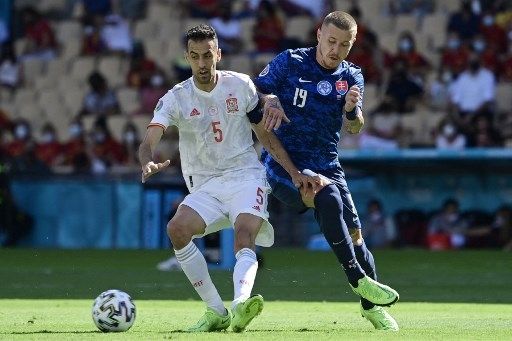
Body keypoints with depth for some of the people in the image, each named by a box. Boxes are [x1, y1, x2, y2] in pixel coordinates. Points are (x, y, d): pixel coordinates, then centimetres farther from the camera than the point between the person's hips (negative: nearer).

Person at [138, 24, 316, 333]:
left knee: (245, 237, -30)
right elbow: (149, 141, -15)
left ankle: (240, 307, -56)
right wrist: (148, 163, -39)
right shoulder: (176, 98, -2)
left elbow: (266, 135, 12)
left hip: (246, 177, -1)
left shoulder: (241, 85, 2)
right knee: (177, 229, -27)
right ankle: (215, 312, -19)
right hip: (205, 186, 1)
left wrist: (295, 173, 6)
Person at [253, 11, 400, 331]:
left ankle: (372, 307, 16)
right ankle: (358, 279, -25)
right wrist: (270, 100, -23)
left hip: (326, 165, 4)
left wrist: (351, 110, -25)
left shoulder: (352, 77, 6)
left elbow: (355, 128, -3)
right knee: (328, 196, -32)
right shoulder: (290, 62, -3)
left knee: (354, 233, -1)